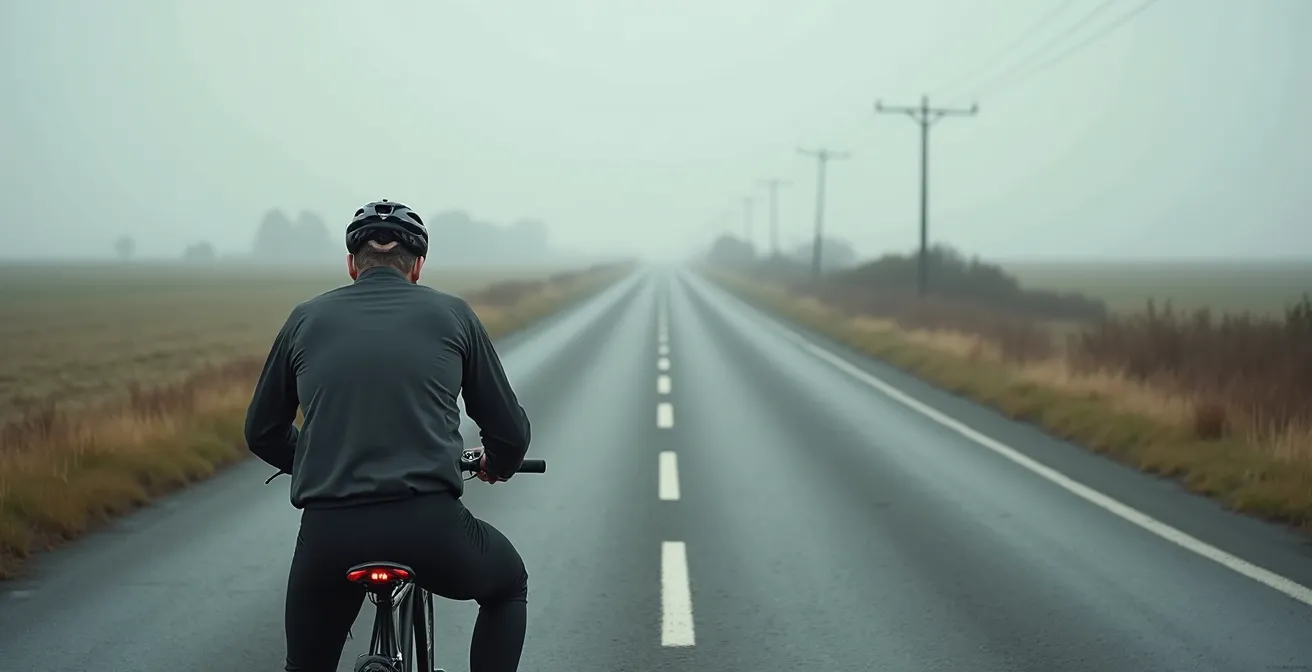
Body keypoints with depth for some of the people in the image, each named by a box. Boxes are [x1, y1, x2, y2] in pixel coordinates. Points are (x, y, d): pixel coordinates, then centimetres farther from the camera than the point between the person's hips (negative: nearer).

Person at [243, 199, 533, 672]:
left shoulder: (308, 318, 15)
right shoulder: (451, 314, 11)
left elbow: (262, 433, 24)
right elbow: (510, 431, 14)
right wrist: (497, 466, 38)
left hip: (328, 534, 1)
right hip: (429, 526, -1)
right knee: (508, 584, 31)